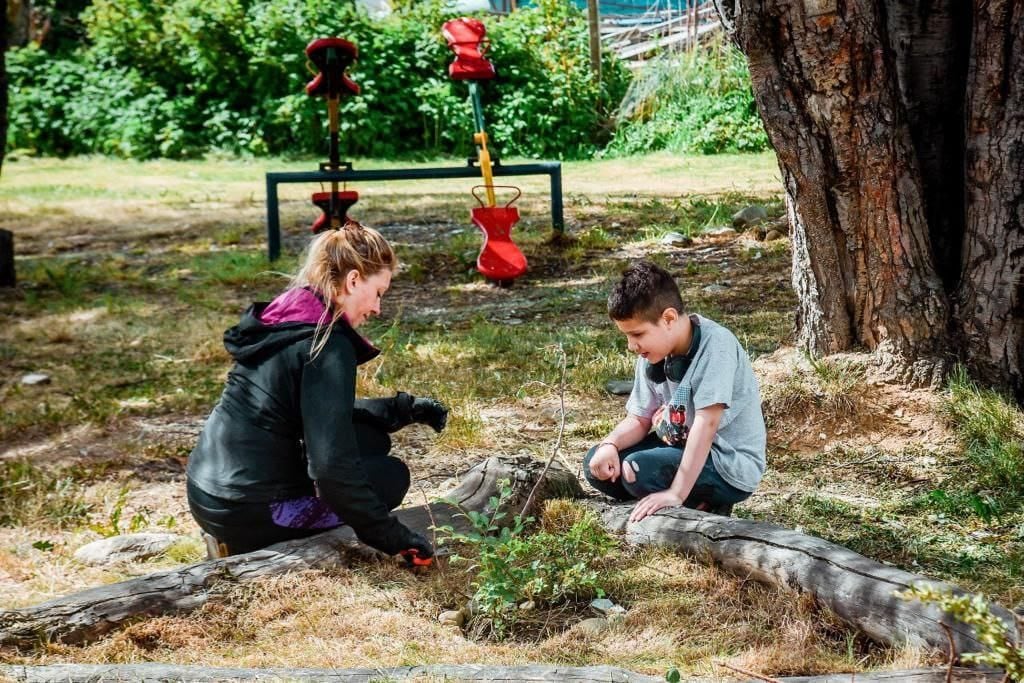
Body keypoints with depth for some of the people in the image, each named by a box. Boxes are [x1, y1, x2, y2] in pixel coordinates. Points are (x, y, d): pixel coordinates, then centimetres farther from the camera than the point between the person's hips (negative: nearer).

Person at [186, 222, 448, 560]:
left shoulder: (284, 320, 8)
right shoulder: (328, 345, -19)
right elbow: (331, 468, -23)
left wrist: (407, 408, 15)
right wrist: (391, 536, -14)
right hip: (246, 513, -9)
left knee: (370, 439, 17)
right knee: (391, 476, 8)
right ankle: (251, 545, -1)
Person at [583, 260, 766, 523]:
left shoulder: (715, 345, -24)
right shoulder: (651, 353, 0)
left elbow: (706, 423, -30)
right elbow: (639, 419, 5)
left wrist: (676, 493, -34)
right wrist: (610, 444, -18)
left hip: (730, 466, -8)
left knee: (637, 470, -27)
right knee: (597, 465, -1)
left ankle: (707, 508, -3)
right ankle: (698, 502, 1)